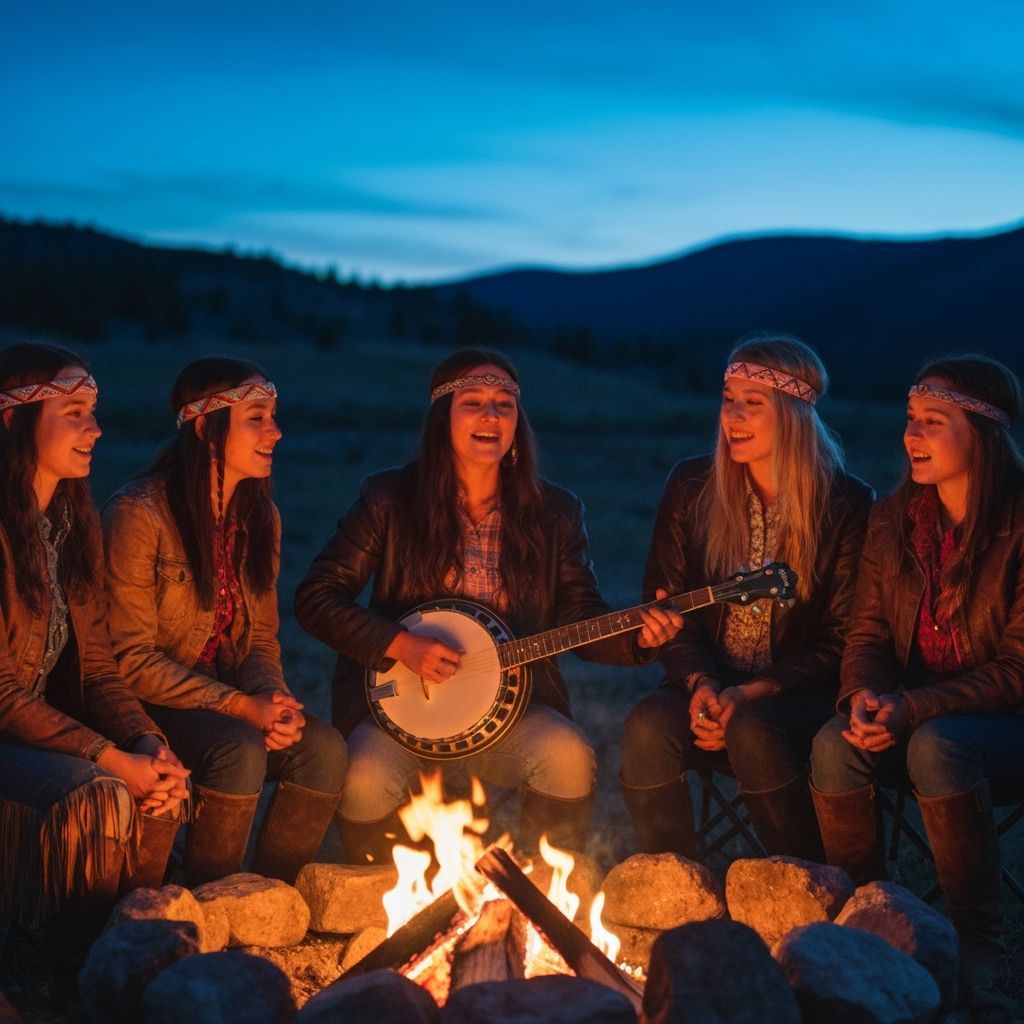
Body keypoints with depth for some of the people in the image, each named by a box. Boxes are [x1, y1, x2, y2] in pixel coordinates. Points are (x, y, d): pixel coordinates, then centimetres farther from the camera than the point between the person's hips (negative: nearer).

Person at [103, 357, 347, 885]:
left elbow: (262, 638, 12)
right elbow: (131, 658, -16)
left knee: (323, 747, -19)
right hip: (151, 702, -6)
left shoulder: (260, 516, 7)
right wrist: (238, 706, -22)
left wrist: (273, 696, -11)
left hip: (230, 692, 6)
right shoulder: (139, 514, -15)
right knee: (240, 750, -32)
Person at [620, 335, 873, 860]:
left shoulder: (847, 504, -5)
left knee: (751, 732, -35)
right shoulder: (691, 486, 4)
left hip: (797, 693, -2)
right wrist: (700, 683, -11)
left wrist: (753, 693, -16)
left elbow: (841, 639, -3)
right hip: (706, 684, 3)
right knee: (647, 726, -30)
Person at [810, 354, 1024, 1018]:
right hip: (917, 715, 5)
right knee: (835, 744, -26)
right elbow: (869, 634, 7)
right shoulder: (894, 520, 5)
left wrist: (910, 710, -24)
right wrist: (865, 698, -16)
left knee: (937, 747, -36)